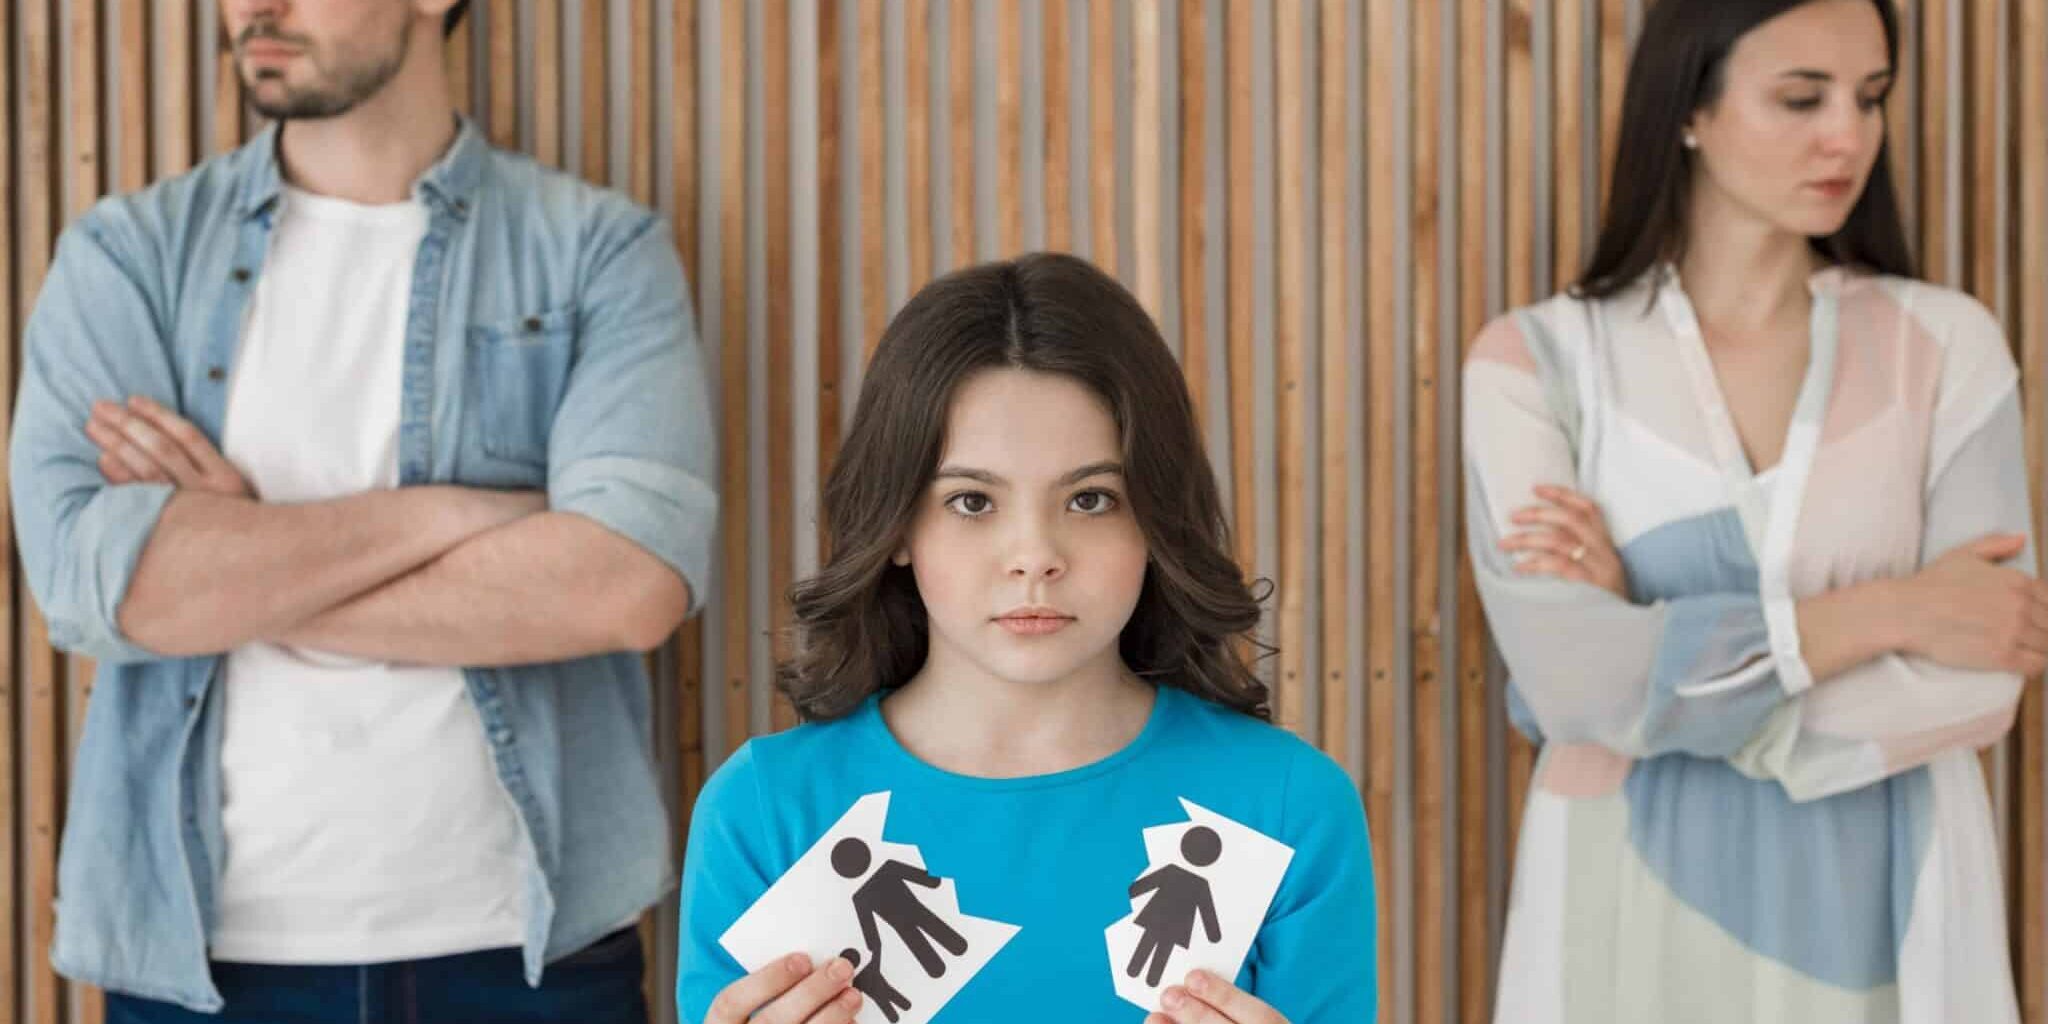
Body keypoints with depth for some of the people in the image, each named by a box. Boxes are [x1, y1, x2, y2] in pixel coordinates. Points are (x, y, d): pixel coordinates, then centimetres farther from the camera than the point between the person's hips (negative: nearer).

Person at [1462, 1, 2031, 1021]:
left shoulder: (1945, 342, -4)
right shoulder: (1534, 360, -7)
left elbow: (1977, 686, -11)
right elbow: (1568, 679, -17)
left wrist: (1658, 665, -17)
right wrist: (1883, 612, -16)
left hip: (1882, 907, 1)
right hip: (1638, 905, -1)